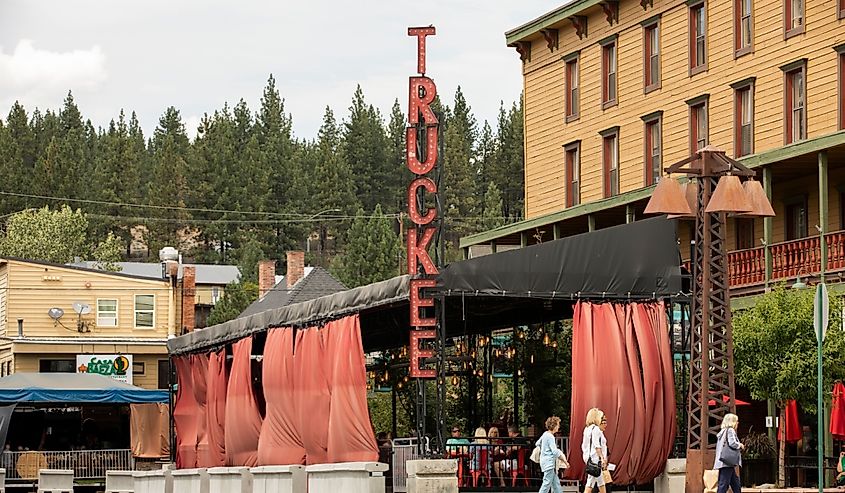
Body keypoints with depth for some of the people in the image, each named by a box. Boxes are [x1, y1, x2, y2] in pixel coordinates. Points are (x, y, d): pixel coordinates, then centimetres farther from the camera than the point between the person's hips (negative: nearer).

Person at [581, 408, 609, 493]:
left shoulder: (587, 429, 15)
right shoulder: (596, 429, -13)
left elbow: (584, 446, 18)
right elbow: (597, 445, -21)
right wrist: (602, 457, -24)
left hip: (589, 457, 10)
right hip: (595, 458, -10)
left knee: (601, 483, 15)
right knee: (590, 483, -10)